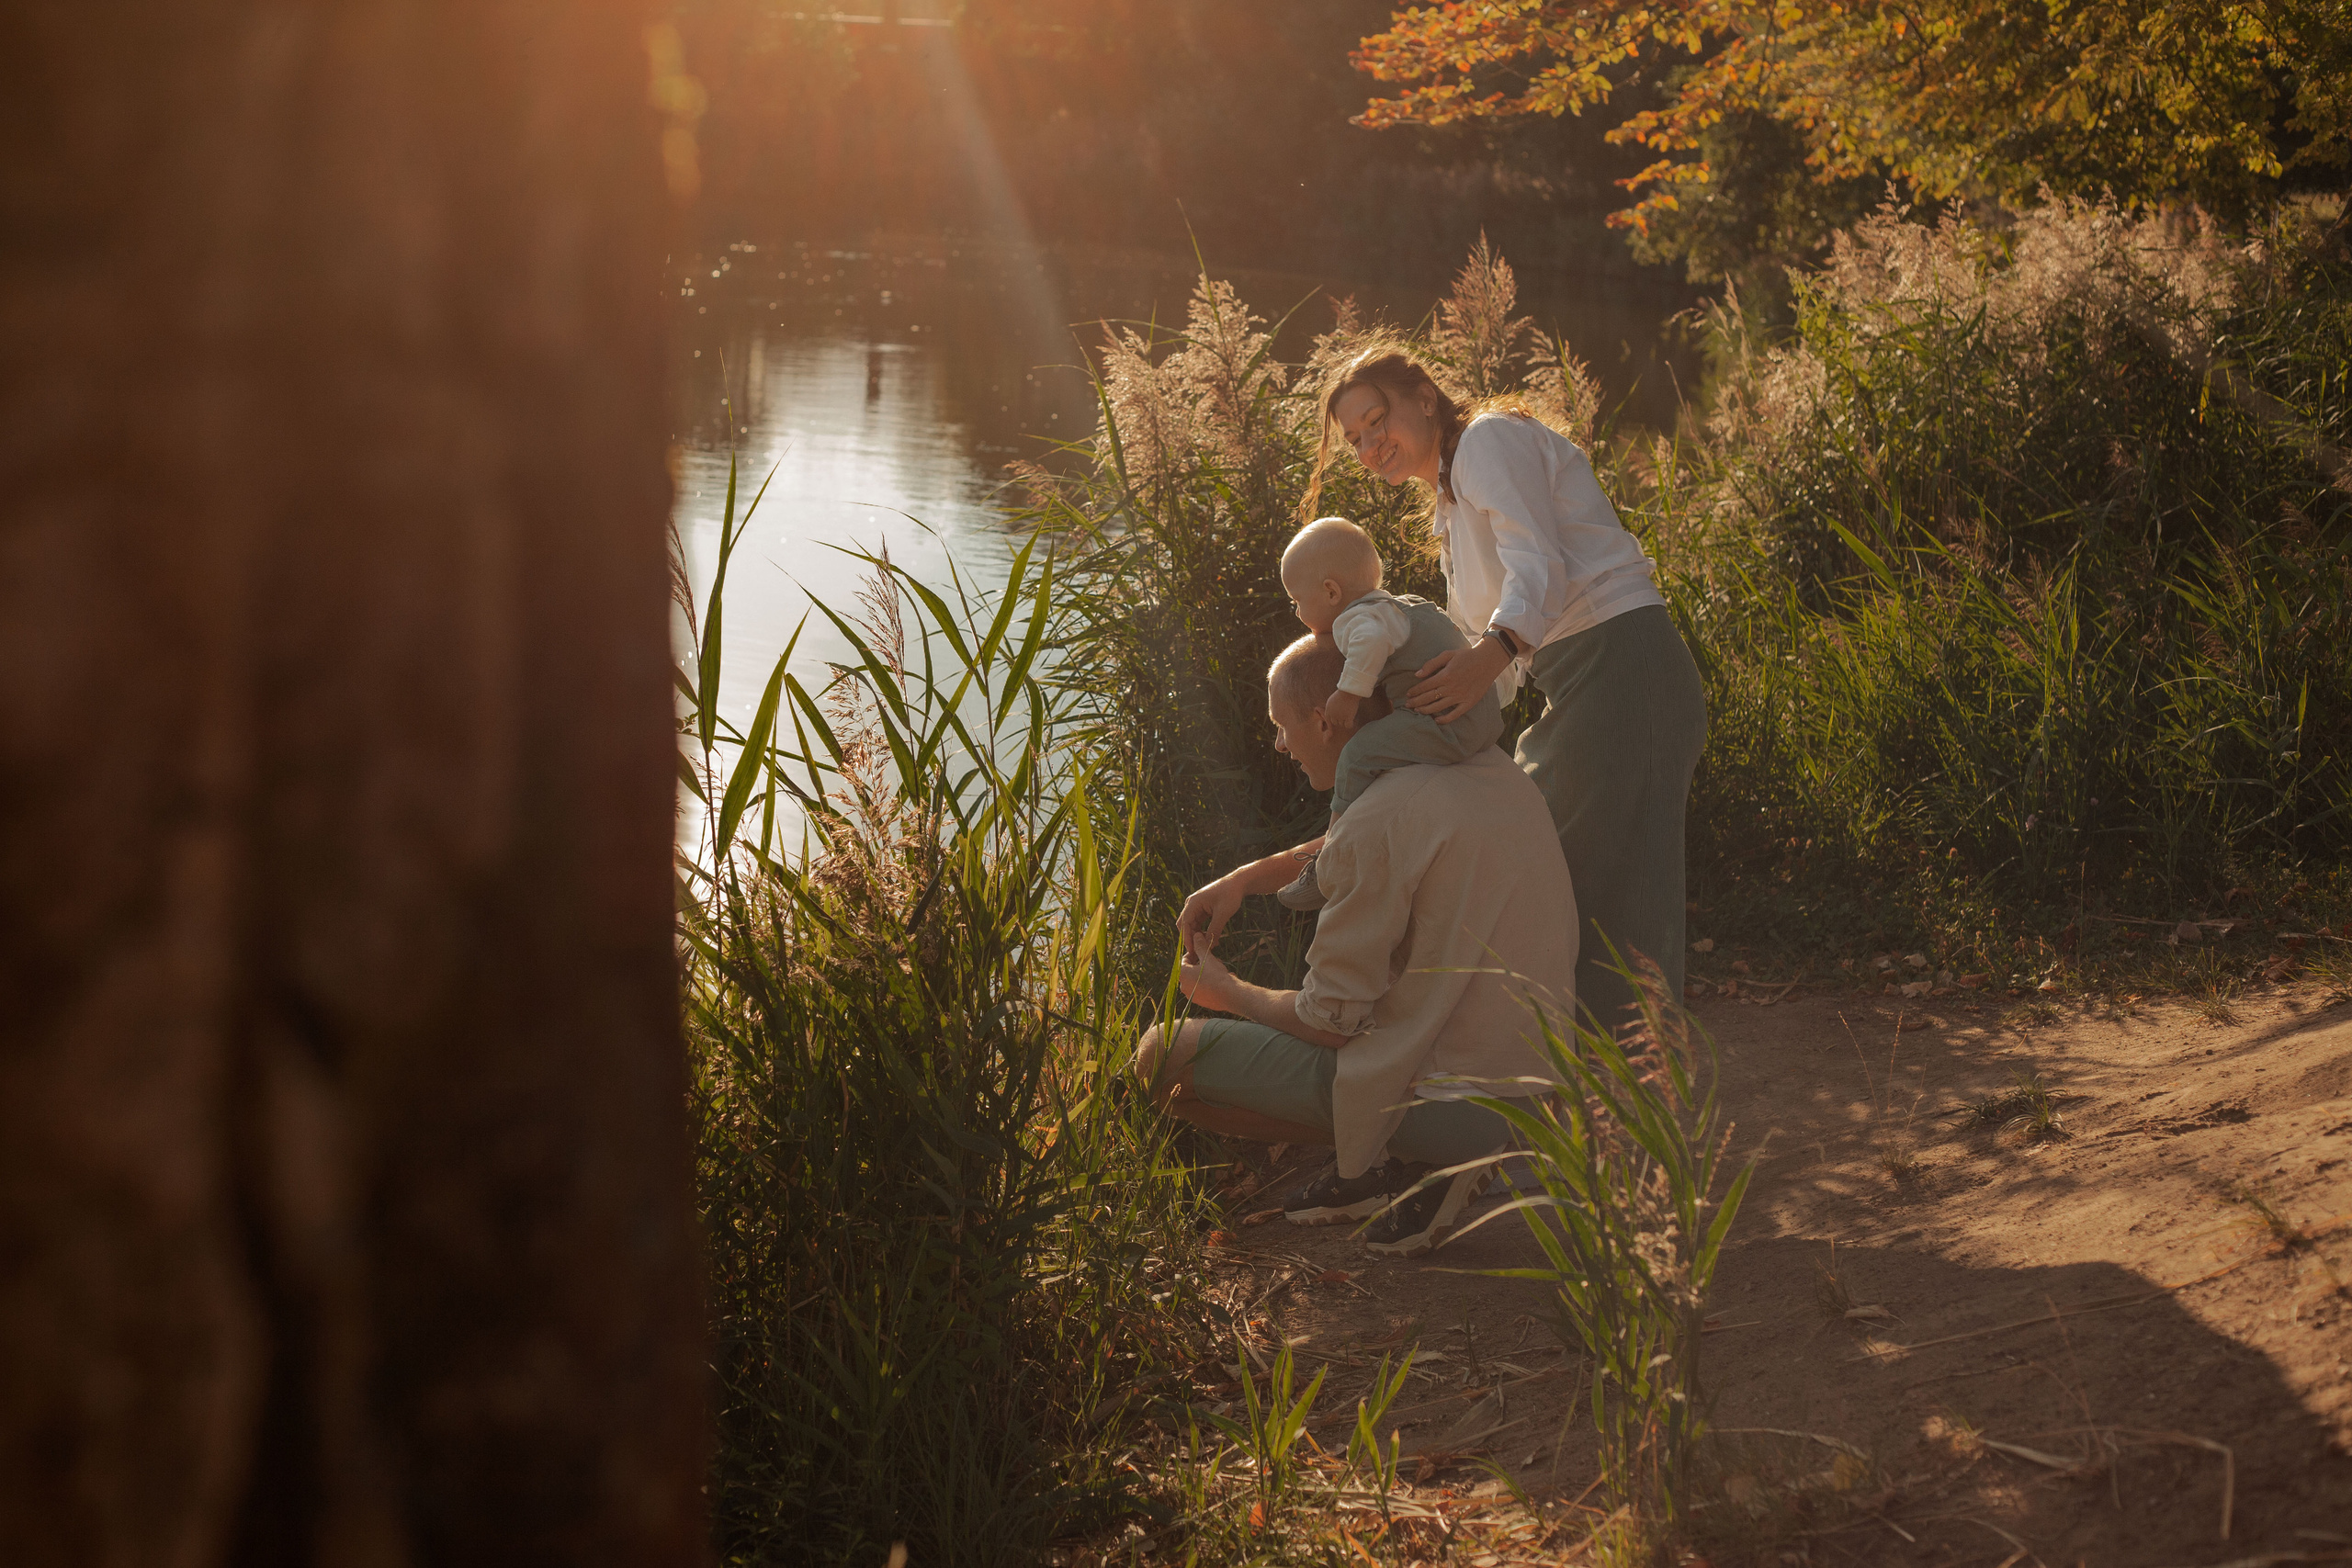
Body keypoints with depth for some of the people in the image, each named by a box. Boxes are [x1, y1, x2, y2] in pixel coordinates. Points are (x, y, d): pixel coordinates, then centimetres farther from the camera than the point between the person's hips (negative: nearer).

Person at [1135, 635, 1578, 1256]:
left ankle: (1420, 1158, -2)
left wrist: (1229, 992, 6)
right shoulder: (1493, 771, 5)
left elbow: (1329, 1022, -12)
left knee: (1165, 1054, -3)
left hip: (1457, 1105, -9)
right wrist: (1246, 878, 23)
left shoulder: (1377, 823, -21)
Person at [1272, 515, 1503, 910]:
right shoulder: (1397, 607, 24)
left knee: (1360, 755, -16)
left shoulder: (1358, 617, -9)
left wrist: (1349, 693, -25)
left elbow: (1372, 640, -32)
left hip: (1446, 719, -11)